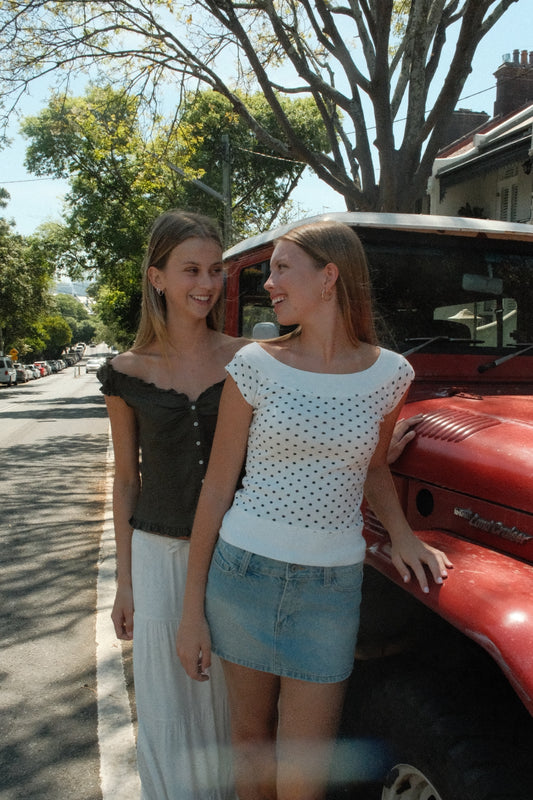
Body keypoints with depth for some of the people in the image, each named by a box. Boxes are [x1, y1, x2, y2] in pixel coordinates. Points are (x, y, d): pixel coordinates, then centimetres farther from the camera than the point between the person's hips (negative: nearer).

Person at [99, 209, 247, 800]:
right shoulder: (128, 373, -4)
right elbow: (126, 480, 2)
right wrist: (125, 581, 4)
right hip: (160, 555, 0)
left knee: (230, 699, 15)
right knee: (169, 706, 12)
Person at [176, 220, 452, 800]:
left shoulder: (388, 374, -2)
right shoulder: (256, 365, -5)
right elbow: (217, 488, -2)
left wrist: (401, 534, -2)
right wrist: (192, 610, -2)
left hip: (330, 588, 0)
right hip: (242, 575, 0)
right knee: (249, 741, 16)